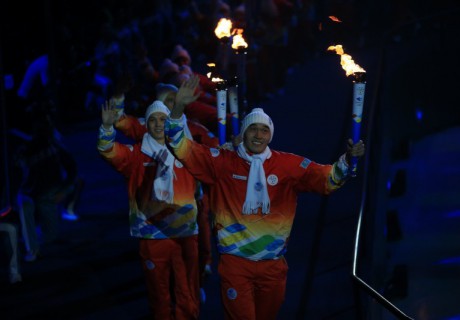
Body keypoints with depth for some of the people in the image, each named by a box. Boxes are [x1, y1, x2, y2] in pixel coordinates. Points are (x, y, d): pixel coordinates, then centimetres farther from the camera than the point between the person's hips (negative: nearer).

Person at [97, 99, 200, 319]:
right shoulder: (136, 154, 3)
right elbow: (109, 151, -11)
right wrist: (108, 126, -29)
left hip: (185, 234, 1)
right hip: (152, 235, -1)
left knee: (188, 299, 2)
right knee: (160, 297, 8)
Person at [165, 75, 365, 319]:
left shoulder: (289, 165, 0)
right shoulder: (223, 163, -3)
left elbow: (326, 178, -1)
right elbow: (182, 149, -7)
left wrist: (347, 159, -22)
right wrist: (179, 108, -21)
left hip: (273, 263, 3)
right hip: (235, 261, -3)